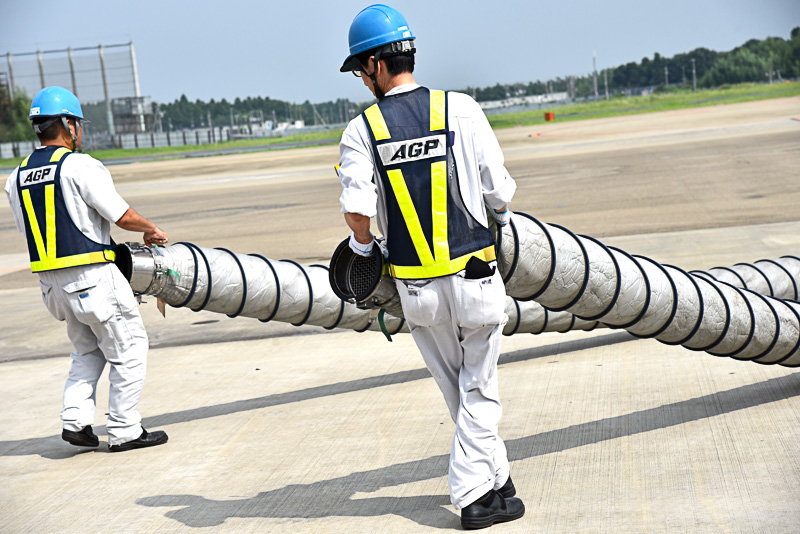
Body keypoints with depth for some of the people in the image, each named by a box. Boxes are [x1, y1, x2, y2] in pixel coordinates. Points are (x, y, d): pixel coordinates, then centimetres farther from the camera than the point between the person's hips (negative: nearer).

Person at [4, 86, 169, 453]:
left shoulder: (16, 178, 10)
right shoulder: (80, 166, -12)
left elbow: (31, 231, 17)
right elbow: (122, 215, -13)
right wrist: (150, 229, 7)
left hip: (51, 280, 7)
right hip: (93, 277, -7)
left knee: (87, 350, 23)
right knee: (128, 350, 6)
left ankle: (75, 420, 10)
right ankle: (125, 432, 8)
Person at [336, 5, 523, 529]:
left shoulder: (362, 130, -4)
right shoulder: (461, 109, -5)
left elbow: (357, 210, -12)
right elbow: (500, 191, -3)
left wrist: (365, 247, 9)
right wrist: (501, 215, 20)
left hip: (416, 287, 2)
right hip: (474, 276, -2)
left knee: (458, 391, 19)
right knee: (479, 391, 10)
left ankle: (495, 479, 31)